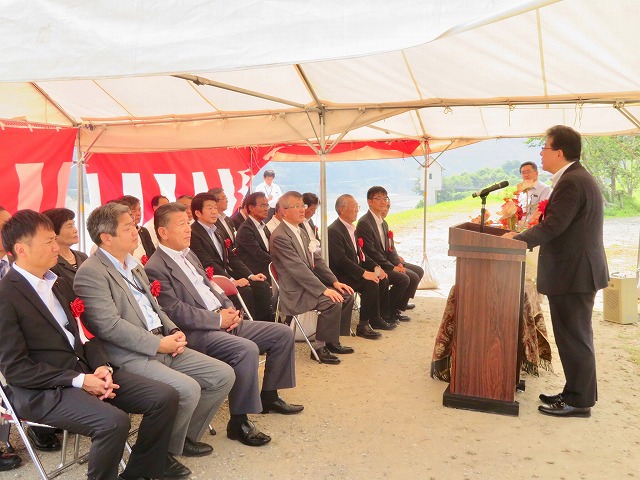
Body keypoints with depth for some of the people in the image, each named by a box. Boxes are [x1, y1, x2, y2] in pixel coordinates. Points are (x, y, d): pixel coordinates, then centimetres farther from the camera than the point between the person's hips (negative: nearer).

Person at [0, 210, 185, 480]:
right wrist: (79, 380, -17)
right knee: (114, 422, -33)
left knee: (165, 397, -5)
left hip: (85, 370, 8)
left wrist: (101, 367, -3)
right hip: (44, 390, -8)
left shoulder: (58, 283, 14)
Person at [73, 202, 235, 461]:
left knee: (223, 375, -1)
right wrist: (159, 343, -17)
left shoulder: (133, 263, 17)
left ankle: (185, 434, 16)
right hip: (130, 356, -9)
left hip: (162, 344, 9)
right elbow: (110, 327, -19)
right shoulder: (90, 272, -11)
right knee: (188, 389, -28)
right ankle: (167, 448, 0)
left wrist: (174, 332, 4)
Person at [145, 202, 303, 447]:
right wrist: (218, 319, -17)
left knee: (283, 333, 4)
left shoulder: (189, 255, 17)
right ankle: (239, 422, -18)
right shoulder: (156, 268, -11)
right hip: (197, 332, -9)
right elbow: (176, 312, -18)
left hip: (223, 321, 10)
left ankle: (269, 395, 19)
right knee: (247, 349, -34)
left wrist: (229, 309, 2)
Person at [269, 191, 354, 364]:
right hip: (293, 291, -10)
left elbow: (316, 260, 15)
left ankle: (332, 341, 14)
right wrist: (324, 290, -25)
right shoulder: (279, 236, -17)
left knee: (346, 295, 4)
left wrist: (335, 282, 4)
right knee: (332, 302, -25)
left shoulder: (301, 232, 15)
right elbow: (298, 268, -23)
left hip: (308, 283, 10)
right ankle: (319, 348, -10)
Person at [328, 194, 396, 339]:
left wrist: (375, 267, 1)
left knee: (383, 279, 0)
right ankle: (363, 326, -16)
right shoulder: (334, 231, -17)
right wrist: (364, 273, -29)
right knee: (371, 284, -26)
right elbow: (341, 260, -25)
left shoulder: (352, 228, 14)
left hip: (354, 271, 10)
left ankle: (377, 319, 10)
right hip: (340, 276, -10)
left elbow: (360, 254, 17)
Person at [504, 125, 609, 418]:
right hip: (577, 270, 11)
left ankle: (579, 401, 10)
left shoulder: (571, 182, -19)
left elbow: (552, 226, -23)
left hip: (573, 273, -11)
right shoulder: (577, 178, 15)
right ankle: (576, 393, 28)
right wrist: (523, 236, 9)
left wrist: (516, 241, -13)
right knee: (574, 336, 17)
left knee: (574, 337, -1)